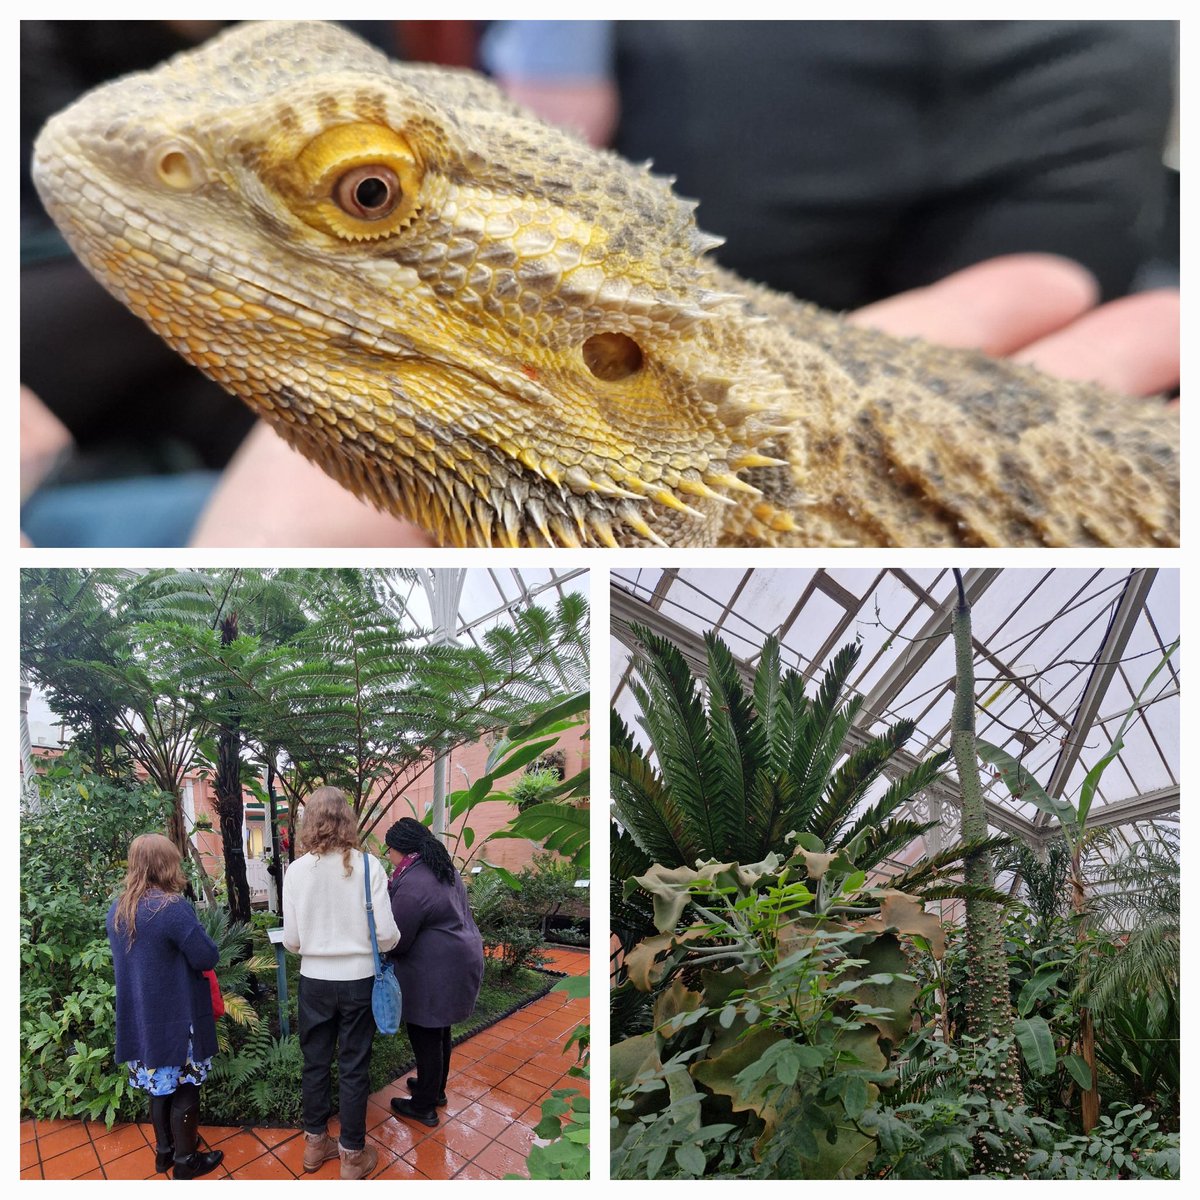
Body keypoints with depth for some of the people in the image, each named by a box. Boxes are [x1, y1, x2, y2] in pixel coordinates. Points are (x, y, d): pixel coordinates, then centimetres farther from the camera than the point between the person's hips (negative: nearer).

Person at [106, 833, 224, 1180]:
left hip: (139, 1018, 7)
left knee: (160, 1086, 21)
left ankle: (164, 1150, 35)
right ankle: (185, 1161, 20)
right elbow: (207, 958, -19)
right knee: (184, 1088, 8)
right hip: (177, 1018, -7)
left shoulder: (117, 910, 2)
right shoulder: (173, 907, -23)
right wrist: (199, 937, 0)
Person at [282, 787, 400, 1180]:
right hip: (358, 980, -1)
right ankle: (353, 1155, 25)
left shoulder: (297, 870, -11)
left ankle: (315, 1143, 35)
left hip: (314, 981, 1)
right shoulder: (368, 866, -14)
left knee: (315, 1063, 19)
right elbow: (387, 935, -13)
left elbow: (291, 941, -6)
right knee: (354, 1069, 12)